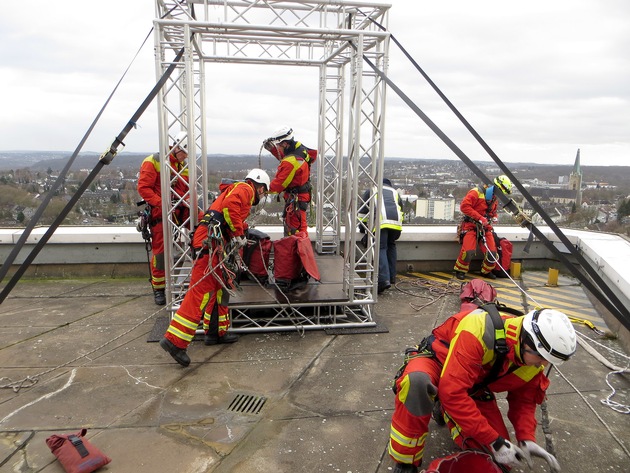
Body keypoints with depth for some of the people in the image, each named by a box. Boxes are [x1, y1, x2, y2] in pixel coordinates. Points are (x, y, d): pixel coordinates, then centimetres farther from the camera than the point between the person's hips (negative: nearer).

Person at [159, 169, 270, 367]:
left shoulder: (236, 190, 32)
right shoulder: (245, 189, 2)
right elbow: (229, 206, -18)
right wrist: (239, 234, -13)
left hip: (215, 244, 11)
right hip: (211, 241, -11)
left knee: (221, 287, 17)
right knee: (201, 291, -14)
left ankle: (216, 332, 26)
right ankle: (175, 341, -15)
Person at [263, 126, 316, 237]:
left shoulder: (291, 161, -27)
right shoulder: (299, 148, 0)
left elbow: (279, 183, -20)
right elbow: (283, 157, 19)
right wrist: (272, 149, 7)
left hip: (295, 198, -10)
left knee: (293, 229, -4)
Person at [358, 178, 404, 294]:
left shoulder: (371, 190, 27)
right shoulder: (395, 192, 34)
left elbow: (363, 210, 25)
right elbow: (401, 209, 30)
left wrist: (362, 226, 35)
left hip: (381, 221, -3)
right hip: (396, 221, 3)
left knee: (381, 249, -7)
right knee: (391, 246, 21)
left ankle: (384, 279, -24)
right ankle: (392, 277, 20)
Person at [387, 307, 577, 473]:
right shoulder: (481, 330, -38)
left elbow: (524, 400, 3)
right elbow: (452, 391, -41)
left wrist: (527, 439, -15)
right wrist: (494, 441, -35)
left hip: (474, 387, 7)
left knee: (499, 457, -8)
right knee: (416, 382, -44)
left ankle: (445, 412, 20)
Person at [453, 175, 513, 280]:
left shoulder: (494, 198, 13)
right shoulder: (476, 192, -13)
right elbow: (464, 206, -21)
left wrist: (494, 217, 5)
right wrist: (479, 218, -23)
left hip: (485, 226, 7)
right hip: (471, 225, -6)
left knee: (492, 253, -6)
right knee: (468, 251, -22)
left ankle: (486, 271, 20)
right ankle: (460, 270, 2)